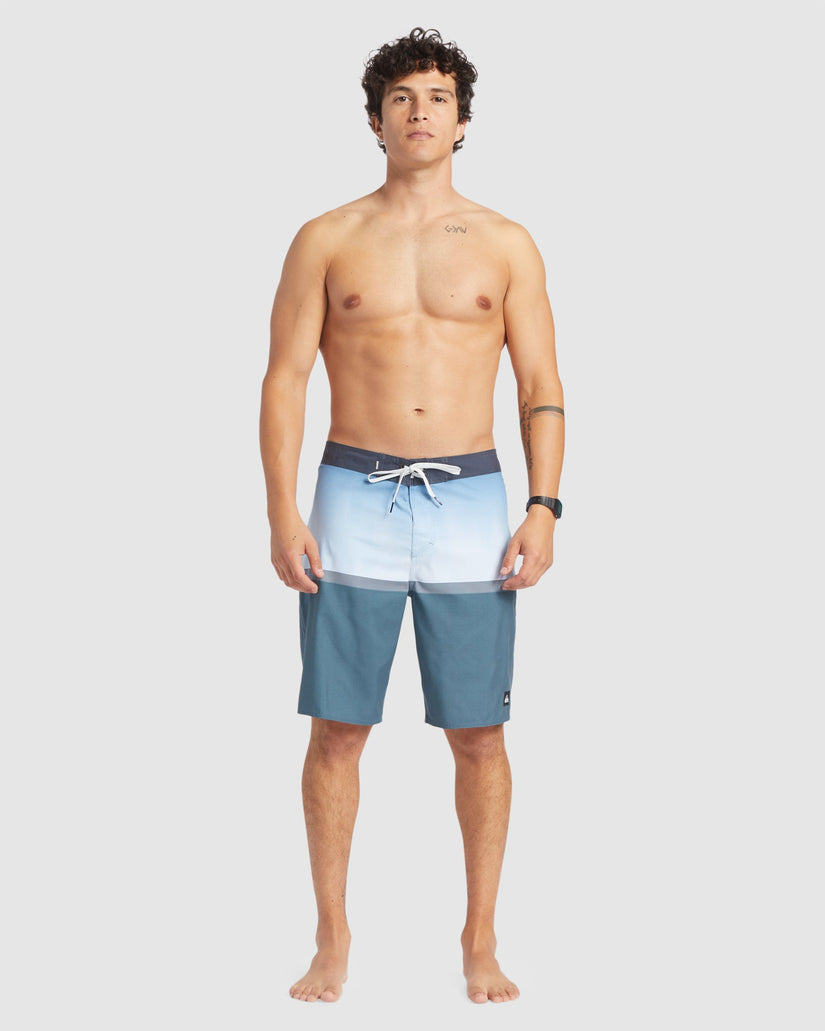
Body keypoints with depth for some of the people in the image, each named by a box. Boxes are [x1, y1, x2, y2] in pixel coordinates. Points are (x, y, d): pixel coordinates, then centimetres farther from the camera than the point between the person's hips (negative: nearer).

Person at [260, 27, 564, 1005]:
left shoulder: (506, 246, 7)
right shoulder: (326, 242, 5)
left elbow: (542, 390, 6)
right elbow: (284, 380, 3)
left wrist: (542, 507, -7)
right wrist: (282, 511, -7)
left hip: (470, 503, 1)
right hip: (354, 499, 0)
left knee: (478, 734, 2)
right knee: (337, 730, 1)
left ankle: (480, 941, 15)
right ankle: (332, 939, 14)